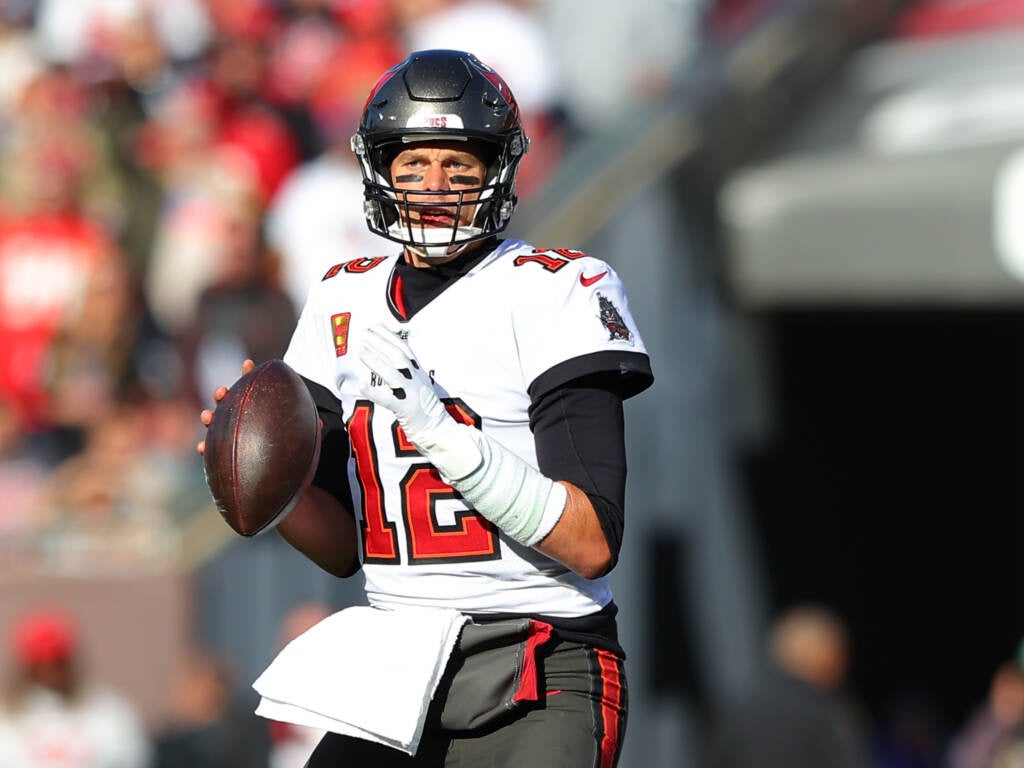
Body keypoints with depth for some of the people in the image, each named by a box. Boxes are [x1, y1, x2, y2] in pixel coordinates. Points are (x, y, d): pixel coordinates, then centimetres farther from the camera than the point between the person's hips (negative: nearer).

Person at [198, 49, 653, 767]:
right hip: (395, 671, 5)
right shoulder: (343, 302, 12)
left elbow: (592, 545, -16)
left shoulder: (557, 294, -7)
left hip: (538, 685, -5)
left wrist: (443, 434, -25)